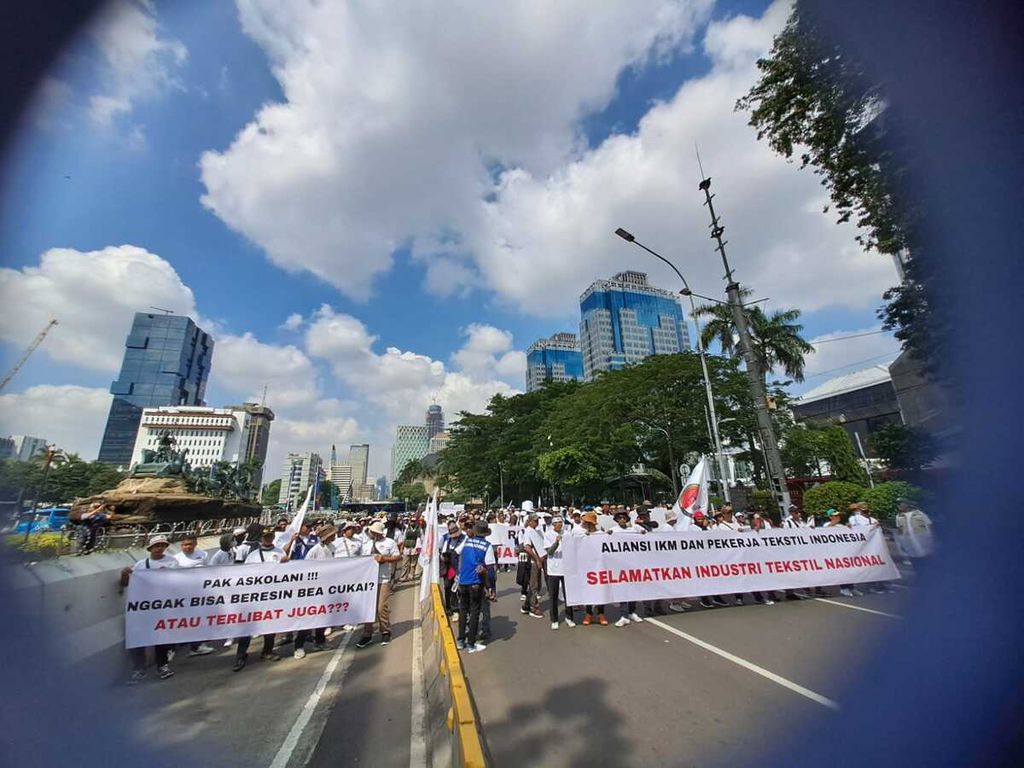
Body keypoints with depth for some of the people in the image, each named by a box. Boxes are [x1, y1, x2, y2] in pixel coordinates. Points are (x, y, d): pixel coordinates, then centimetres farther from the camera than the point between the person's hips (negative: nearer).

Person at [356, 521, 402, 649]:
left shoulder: (390, 542, -2)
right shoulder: (366, 545, 14)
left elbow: (398, 557, -3)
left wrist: (384, 558, -14)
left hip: (383, 580, -5)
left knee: (382, 608, -3)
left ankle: (385, 632, 17)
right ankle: (367, 635, 22)